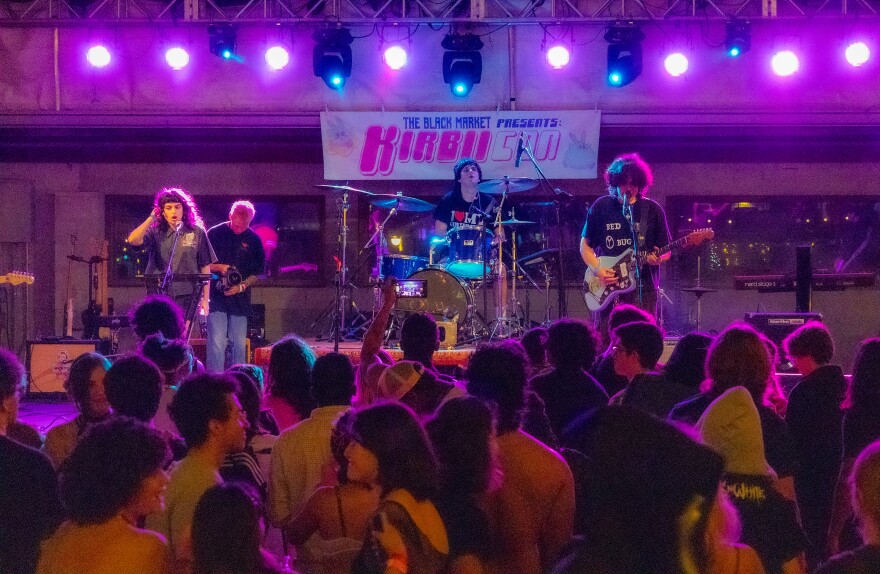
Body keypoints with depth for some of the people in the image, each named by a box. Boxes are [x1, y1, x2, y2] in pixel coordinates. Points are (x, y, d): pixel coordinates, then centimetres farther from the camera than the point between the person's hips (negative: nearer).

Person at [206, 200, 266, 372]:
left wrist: (242, 286, -8)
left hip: (240, 299, 2)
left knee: (239, 343, 5)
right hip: (216, 298, -2)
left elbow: (258, 273, 8)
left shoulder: (254, 240, 5)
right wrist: (219, 267, -14)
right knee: (217, 342, -9)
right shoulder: (215, 233, -1)